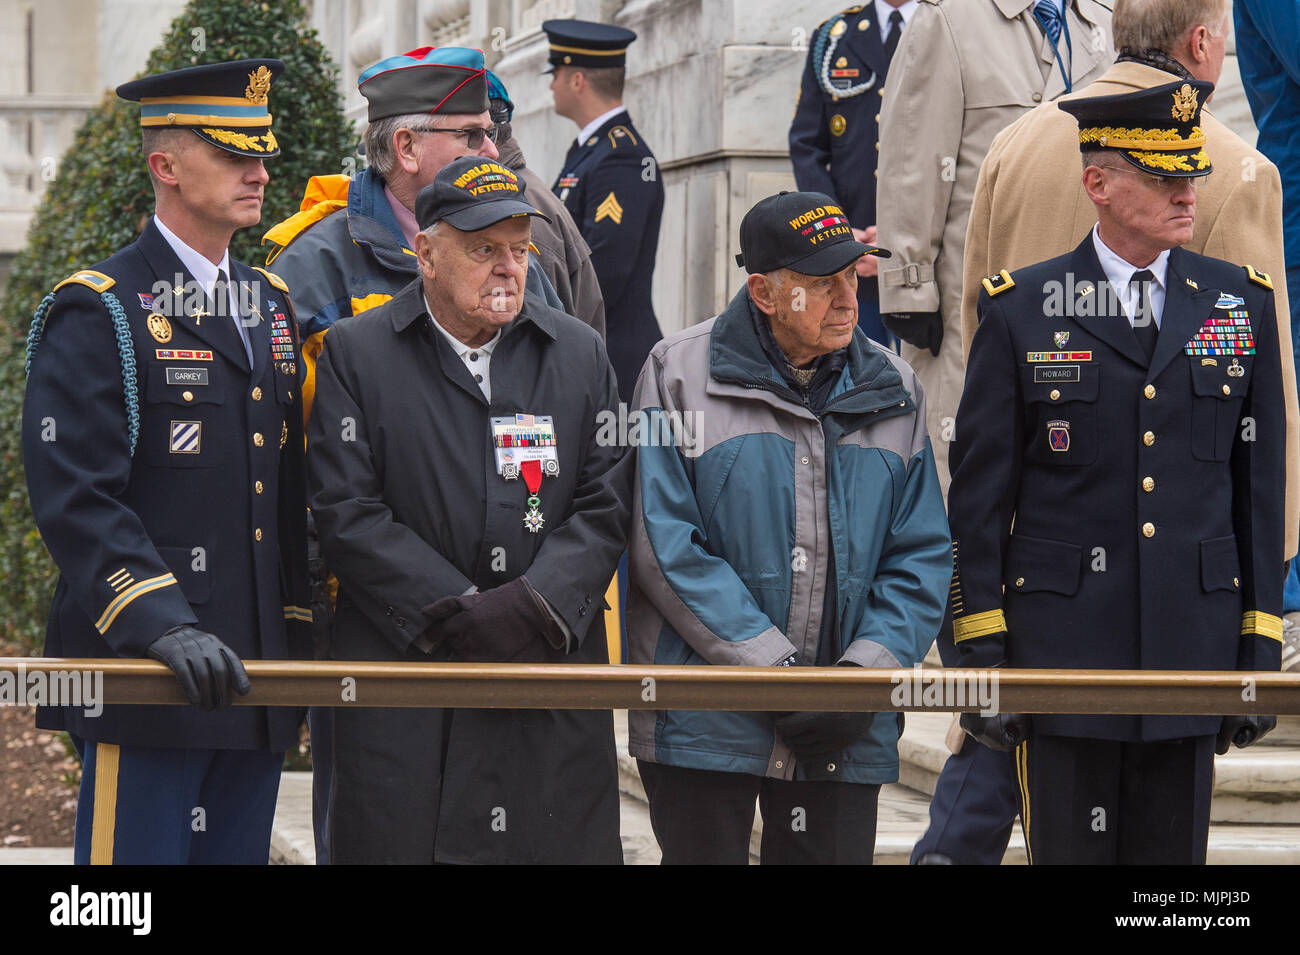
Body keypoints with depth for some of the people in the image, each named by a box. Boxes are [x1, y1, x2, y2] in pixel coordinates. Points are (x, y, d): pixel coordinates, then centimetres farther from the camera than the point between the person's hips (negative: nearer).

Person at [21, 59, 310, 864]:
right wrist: (162, 626, -25)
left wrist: (297, 635, 16)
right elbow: (74, 497, -16)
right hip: (143, 675, -7)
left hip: (252, 680, 7)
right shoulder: (96, 314, -6)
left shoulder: (272, 306, 17)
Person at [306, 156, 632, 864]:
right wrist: (459, 616, -13)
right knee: (399, 839, -6)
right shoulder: (358, 353, 4)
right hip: (401, 683, -2)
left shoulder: (579, 355, 12)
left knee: (560, 841, -1)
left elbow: (607, 506, 6)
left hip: (554, 679, 2)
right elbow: (346, 513, -4)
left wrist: (537, 606, -12)